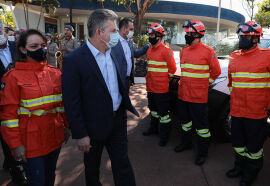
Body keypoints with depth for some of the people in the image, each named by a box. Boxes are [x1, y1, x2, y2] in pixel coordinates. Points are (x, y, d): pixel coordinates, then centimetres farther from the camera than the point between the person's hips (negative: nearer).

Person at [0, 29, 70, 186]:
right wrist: (16, 144, -9)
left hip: (55, 138, 4)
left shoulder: (55, 73, 4)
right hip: (31, 142, -4)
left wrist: (66, 126, 12)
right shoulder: (14, 77, -10)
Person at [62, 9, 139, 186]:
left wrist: (127, 106, 9)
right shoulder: (73, 60, -19)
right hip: (94, 126, -4)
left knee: (123, 164, 15)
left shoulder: (113, 53, 2)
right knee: (92, 167, 22)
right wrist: (80, 135, -16)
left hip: (118, 120, 5)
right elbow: (71, 102, -17)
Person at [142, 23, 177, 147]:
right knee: (153, 109, 22)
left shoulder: (166, 51, -13)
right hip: (150, 87, 8)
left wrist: (165, 79, -1)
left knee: (163, 112, 2)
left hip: (161, 88, -8)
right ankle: (153, 128, 41)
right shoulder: (149, 50, 11)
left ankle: (165, 135, 16)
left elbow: (172, 68, -10)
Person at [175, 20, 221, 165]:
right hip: (183, 94, 7)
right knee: (185, 120, 20)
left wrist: (204, 83, 4)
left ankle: (202, 152, 20)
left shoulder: (208, 51, -10)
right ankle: (185, 142, 40)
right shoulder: (184, 51, 9)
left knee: (200, 124, 4)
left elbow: (216, 71, -1)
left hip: (198, 96, -6)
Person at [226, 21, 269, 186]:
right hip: (236, 109, 5)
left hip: (256, 111, -5)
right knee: (238, 142, 19)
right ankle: (240, 166, 40)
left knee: (254, 145, 9)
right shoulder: (234, 57, 9)